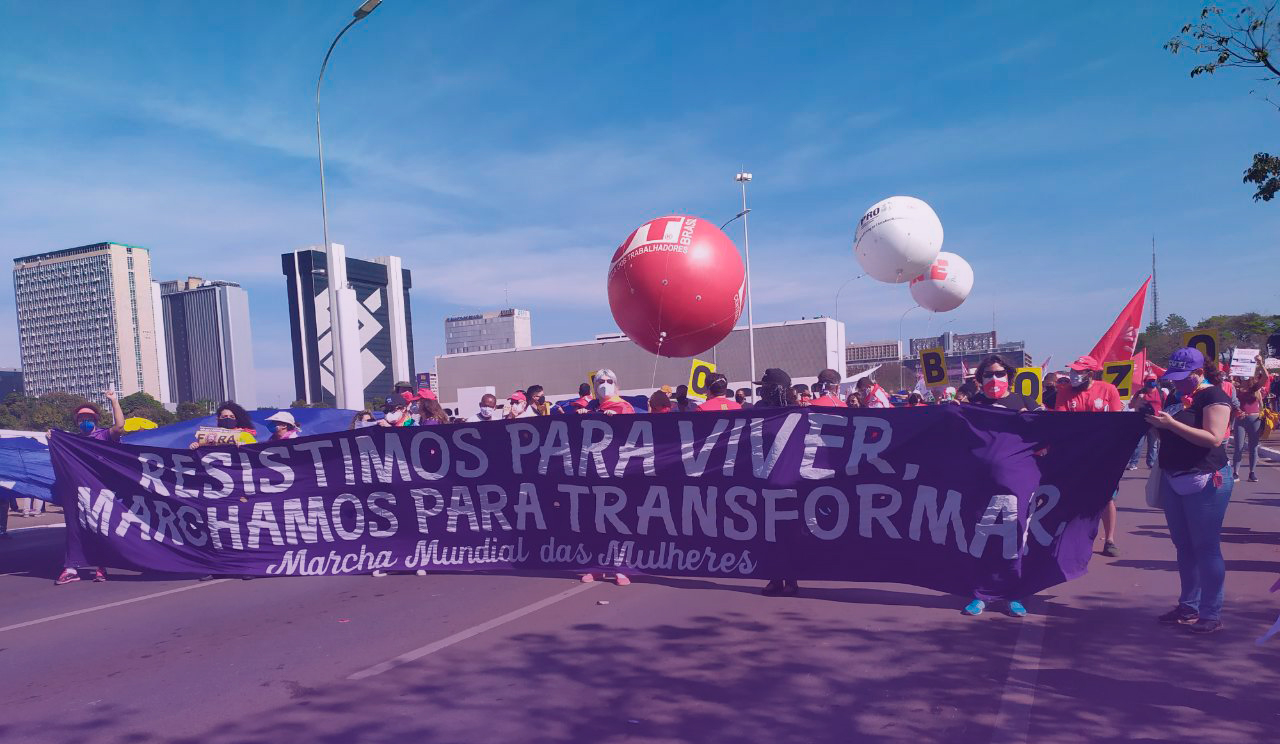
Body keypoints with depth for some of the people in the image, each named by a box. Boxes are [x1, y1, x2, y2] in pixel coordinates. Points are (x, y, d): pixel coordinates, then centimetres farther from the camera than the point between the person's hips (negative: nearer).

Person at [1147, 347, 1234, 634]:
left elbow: (1213, 438, -22)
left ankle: (1212, 614, 4)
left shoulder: (1214, 396, -10)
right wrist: (1152, 418, 2)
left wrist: (1171, 423, -26)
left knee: (1206, 548, -3)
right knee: (1183, 547, 12)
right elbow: (1167, 433, 20)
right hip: (1173, 480, 8)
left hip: (1205, 482, -8)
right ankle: (1188, 608, 21)